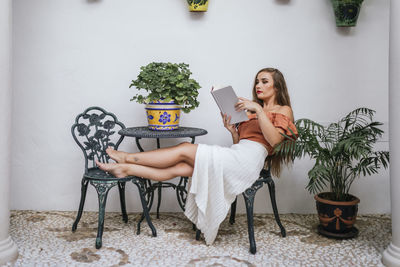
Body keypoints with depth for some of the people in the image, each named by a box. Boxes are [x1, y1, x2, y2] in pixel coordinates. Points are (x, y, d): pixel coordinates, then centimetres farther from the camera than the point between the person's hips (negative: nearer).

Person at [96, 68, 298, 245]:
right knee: (180, 168, -11)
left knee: (185, 149, -13)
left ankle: (127, 158, -6)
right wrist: (232, 130, 1)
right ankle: (125, 168, -12)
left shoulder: (283, 110, 7)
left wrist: (258, 110, -18)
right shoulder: (252, 110, 28)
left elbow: (274, 140, -14)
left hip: (247, 160, -7)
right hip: (235, 158, 7)